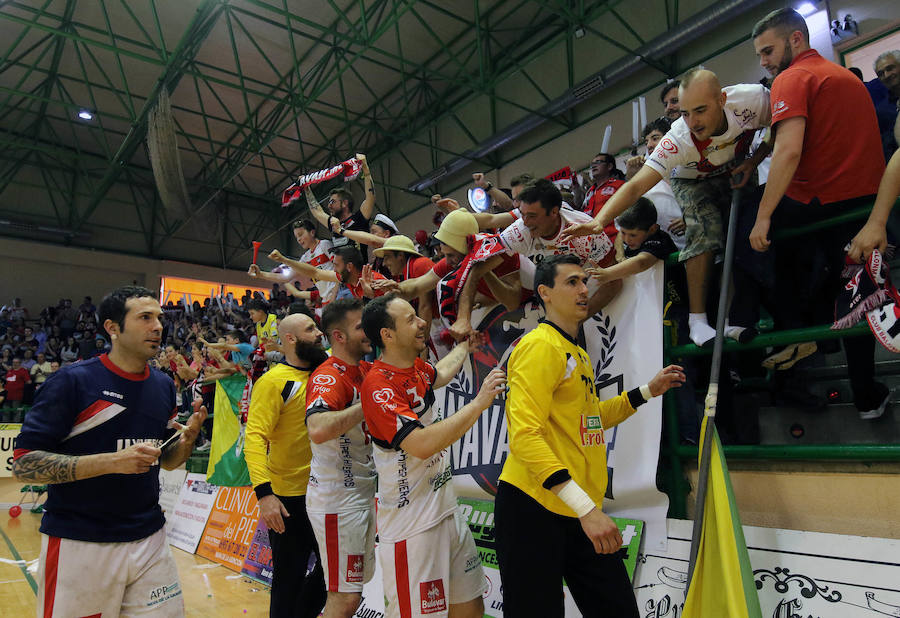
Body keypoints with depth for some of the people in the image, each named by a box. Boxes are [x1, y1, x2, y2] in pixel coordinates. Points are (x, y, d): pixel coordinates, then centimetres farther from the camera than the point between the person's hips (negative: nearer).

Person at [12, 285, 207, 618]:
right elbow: (24, 464, -14)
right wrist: (114, 461, -23)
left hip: (149, 538, 5)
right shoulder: (73, 380, -10)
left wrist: (187, 439, -6)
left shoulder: (164, 385, 6)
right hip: (79, 544, -4)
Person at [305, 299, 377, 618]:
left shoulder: (365, 370, 5)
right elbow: (318, 430, -41)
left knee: (353, 588, 21)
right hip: (337, 500, -9)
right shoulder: (329, 376, -21)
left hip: (364, 493, 9)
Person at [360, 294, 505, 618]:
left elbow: (441, 373, 32)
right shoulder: (378, 386, -19)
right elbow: (422, 445, -29)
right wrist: (479, 403, -25)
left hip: (448, 512, 8)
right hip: (411, 526, -8)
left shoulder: (418, 369, 7)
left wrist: (464, 345, 47)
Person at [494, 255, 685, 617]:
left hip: (584, 511, 9)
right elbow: (524, 435, -23)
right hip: (534, 509, -9)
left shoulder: (578, 353, 17)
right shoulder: (540, 346, -13)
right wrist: (586, 507, -27)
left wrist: (648, 391, 25)